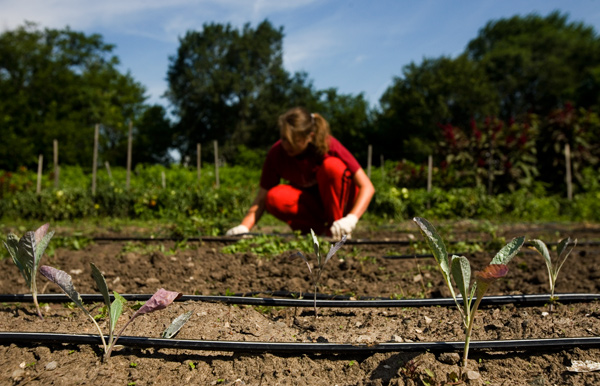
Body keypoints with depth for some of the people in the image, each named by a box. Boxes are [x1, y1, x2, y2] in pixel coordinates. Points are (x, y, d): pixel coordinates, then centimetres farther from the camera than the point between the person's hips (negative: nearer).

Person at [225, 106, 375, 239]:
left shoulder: (329, 145, -26)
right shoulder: (277, 152, -19)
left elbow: (367, 187, -27)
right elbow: (262, 197, -16)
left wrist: (351, 218, -42)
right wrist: (244, 227, -32)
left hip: (340, 199, -2)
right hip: (307, 200, 2)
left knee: (332, 166, -33)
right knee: (274, 198, -30)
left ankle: (336, 230, -16)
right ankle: (320, 231, -10)